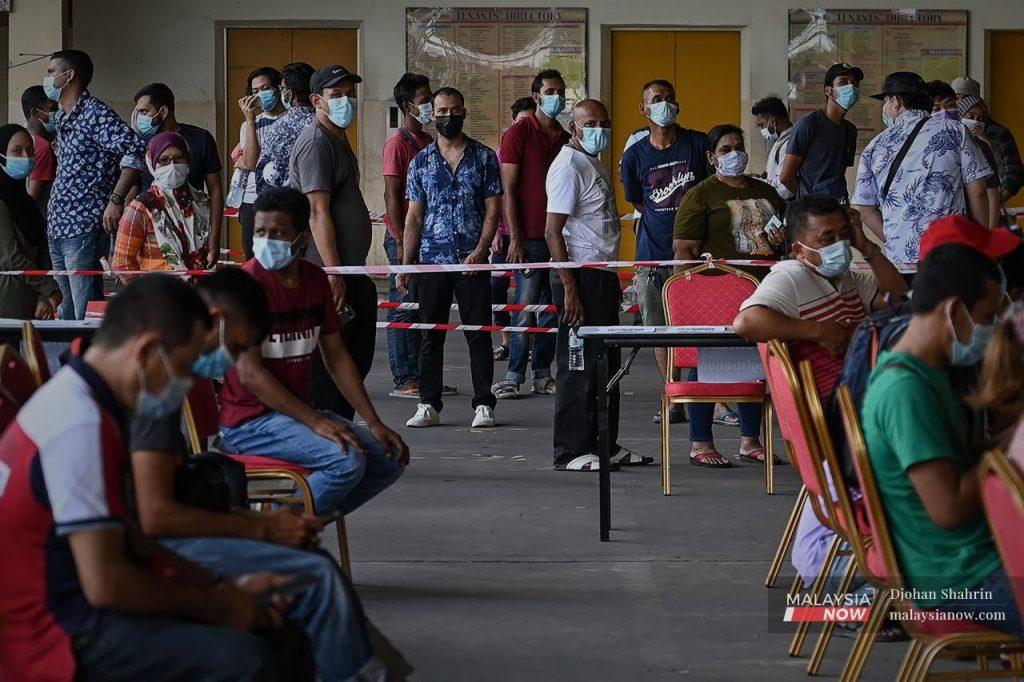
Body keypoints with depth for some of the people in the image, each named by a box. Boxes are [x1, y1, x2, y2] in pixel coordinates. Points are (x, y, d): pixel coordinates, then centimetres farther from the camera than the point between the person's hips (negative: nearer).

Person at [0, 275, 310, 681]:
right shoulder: (82, 427, -22)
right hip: (52, 635, -11)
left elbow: (122, 538, 19)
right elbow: (106, 584, -24)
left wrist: (222, 587, 12)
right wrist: (212, 606, -10)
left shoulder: (71, 400, 11)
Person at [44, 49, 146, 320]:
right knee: (67, 310, 14)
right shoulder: (61, 118, 18)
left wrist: (116, 200, -24)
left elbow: (136, 150, -22)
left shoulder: (95, 113, -11)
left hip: (84, 229, -10)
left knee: (87, 313, -11)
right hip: (56, 229, 10)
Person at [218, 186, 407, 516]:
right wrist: (315, 422, -23)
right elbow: (250, 373, -19)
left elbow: (337, 357, 12)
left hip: (298, 412, 8)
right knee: (347, 459, -27)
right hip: (249, 423, -8)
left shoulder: (315, 280, 8)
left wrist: (374, 423, 2)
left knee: (391, 457, -2)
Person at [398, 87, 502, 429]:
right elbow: (414, 216, 10)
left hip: (473, 262, -2)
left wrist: (480, 251, -11)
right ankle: (429, 405, 10)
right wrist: (406, 263, 3)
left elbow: (493, 209, 1)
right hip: (432, 259, 2)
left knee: (479, 334, -2)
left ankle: (483, 404, 3)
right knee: (431, 335, 4)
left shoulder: (484, 157, 5)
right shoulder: (421, 162, 10)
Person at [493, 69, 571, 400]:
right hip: (530, 237, -6)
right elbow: (508, 190, -6)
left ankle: (542, 374, 13)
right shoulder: (519, 134, -3)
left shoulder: (567, 138, 14)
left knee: (553, 309, 6)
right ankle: (514, 376, -1)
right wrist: (515, 239, -13)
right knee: (526, 308, -7)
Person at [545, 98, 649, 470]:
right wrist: (569, 288, -23)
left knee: (606, 363, 14)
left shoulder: (595, 164, 18)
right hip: (580, 275, -10)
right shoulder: (569, 166, -12)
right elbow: (553, 231, -18)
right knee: (579, 365, -7)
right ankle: (571, 451, -3)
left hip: (603, 274, 10)